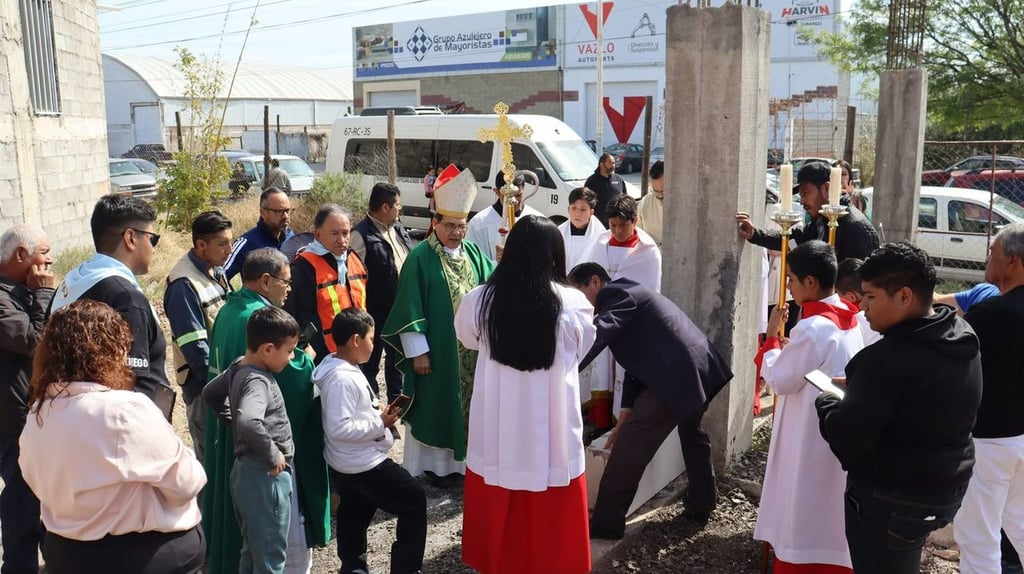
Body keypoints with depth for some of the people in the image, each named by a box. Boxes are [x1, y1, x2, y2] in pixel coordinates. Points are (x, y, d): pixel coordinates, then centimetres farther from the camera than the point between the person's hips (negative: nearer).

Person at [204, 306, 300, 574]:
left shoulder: (237, 368, 4)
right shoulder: (258, 381, -23)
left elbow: (210, 394, 21)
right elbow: (248, 423, -40)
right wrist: (273, 455, -26)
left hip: (246, 471, 9)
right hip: (265, 476, -9)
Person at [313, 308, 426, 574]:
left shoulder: (345, 369, 6)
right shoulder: (342, 378, -26)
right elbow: (339, 428, -30)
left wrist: (377, 411, 4)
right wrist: (380, 424, -21)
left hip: (352, 464, 10)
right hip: (363, 464, -10)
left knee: (354, 520, 23)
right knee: (414, 500, 2)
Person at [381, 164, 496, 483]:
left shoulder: (472, 252, 6)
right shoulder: (420, 257, -11)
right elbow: (410, 308, -12)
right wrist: (417, 351, -13)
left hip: (471, 348, 5)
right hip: (436, 350, -5)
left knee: (468, 403, 14)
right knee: (436, 405, 6)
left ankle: (462, 458, 30)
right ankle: (435, 463, 21)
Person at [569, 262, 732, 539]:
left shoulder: (618, 294, -7)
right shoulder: (628, 295, 22)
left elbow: (595, 337, -25)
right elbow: (637, 361, 20)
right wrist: (627, 413, 16)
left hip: (676, 377, -11)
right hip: (702, 368, 11)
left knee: (629, 446, -3)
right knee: (692, 433, 32)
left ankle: (606, 522, 5)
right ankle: (701, 504, 48)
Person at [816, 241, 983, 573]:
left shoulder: (888, 357, -28)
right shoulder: (963, 340, 0)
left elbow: (847, 435, -26)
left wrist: (826, 403, -7)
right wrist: (858, 386, 7)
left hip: (891, 498, -8)